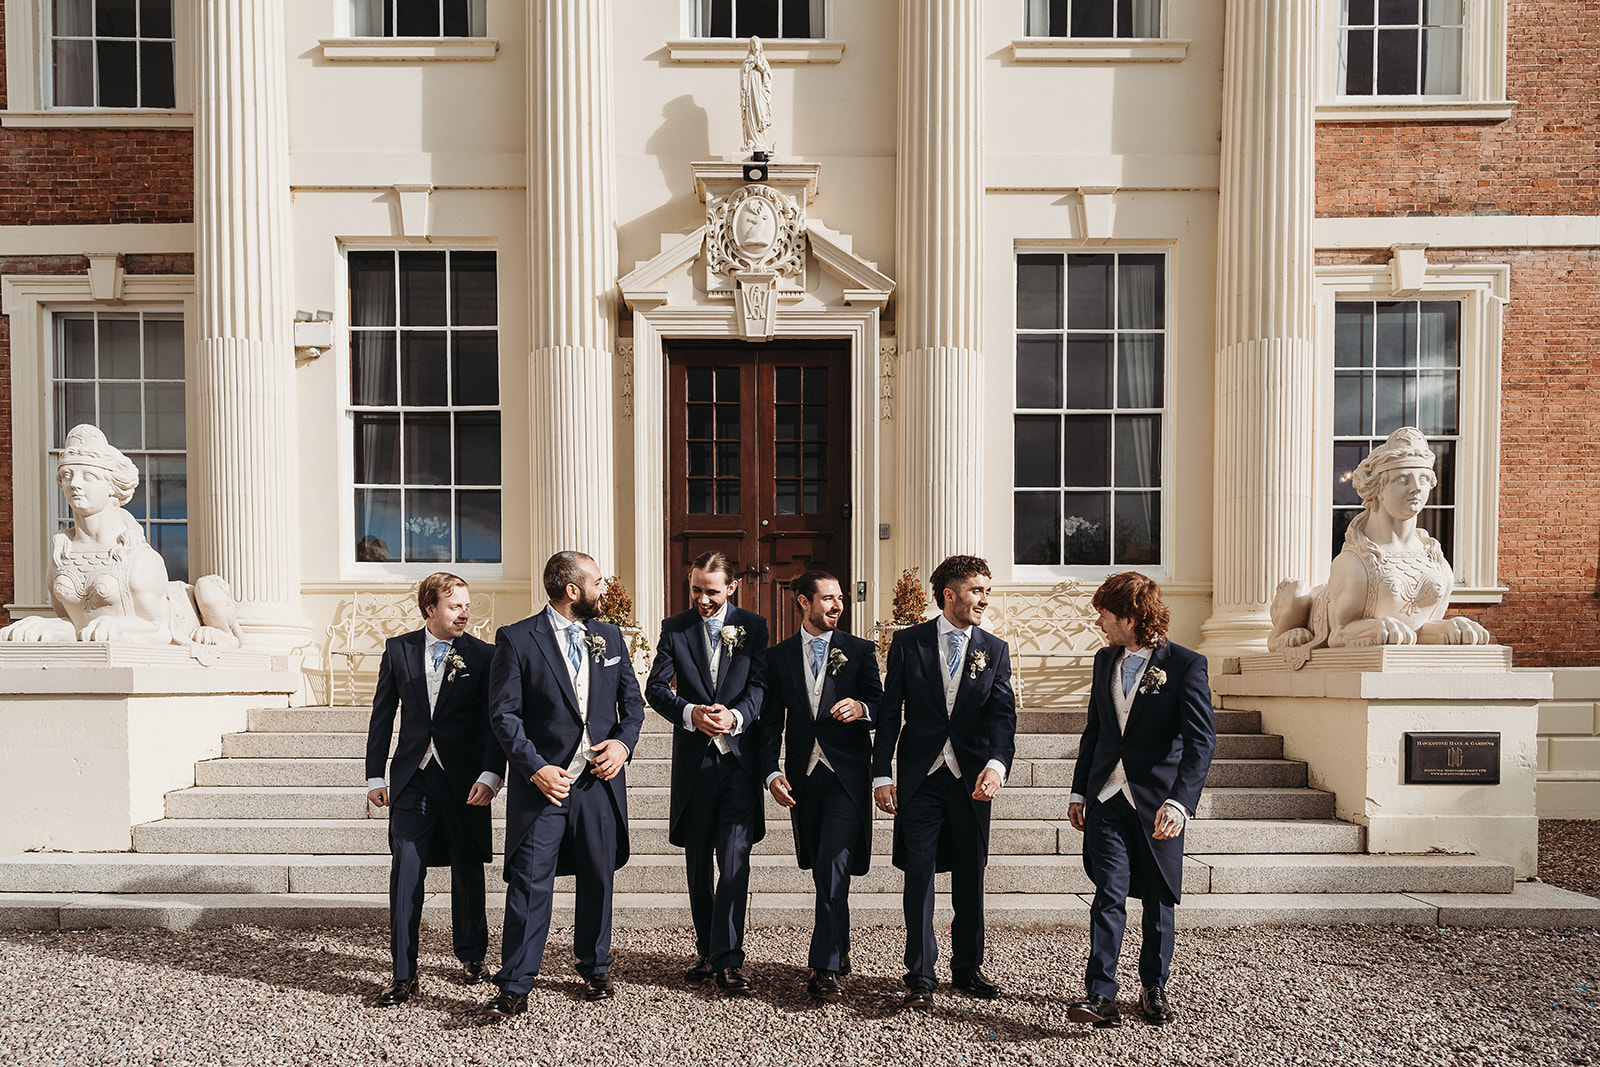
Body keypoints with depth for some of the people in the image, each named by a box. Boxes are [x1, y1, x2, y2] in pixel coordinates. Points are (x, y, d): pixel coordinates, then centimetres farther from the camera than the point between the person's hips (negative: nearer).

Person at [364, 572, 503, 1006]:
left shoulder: (483, 656, -1)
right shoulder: (398, 650, 4)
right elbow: (382, 714, 8)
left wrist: (491, 774, -16)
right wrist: (375, 775, 6)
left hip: (464, 779, -1)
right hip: (412, 778, 1)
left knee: (468, 872, 11)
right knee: (405, 871, -4)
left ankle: (471, 956, 31)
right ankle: (404, 974, 7)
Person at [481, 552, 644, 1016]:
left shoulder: (610, 637, 10)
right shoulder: (516, 639, -5)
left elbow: (632, 699, 13)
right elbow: (503, 713, -7)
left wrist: (624, 741, -6)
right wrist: (536, 768, -16)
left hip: (600, 781, 4)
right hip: (544, 781, -4)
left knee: (598, 879, 14)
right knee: (529, 884, -3)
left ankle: (595, 969, 33)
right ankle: (514, 988, 9)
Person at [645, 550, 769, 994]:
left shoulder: (753, 626, 3)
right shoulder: (674, 628, 5)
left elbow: (761, 685, -3)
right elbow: (655, 687, -3)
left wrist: (736, 715, -22)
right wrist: (691, 713, -21)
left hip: (740, 756, -2)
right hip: (693, 758, 2)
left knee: (734, 858, -8)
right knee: (697, 862, 12)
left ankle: (728, 958, -2)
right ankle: (706, 950, 26)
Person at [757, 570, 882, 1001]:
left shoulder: (860, 651, 5)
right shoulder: (778, 656, 9)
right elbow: (770, 722, 8)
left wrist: (861, 707, -23)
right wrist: (772, 772, -4)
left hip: (847, 775, -2)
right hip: (803, 776, 3)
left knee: (833, 868, -12)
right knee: (822, 870, 12)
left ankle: (825, 968, -6)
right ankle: (839, 950, 31)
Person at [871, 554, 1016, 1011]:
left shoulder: (994, 650, 4)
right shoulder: (908, 642, 0)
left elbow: (1003, 714, -7)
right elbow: (890, 712, 1)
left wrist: (997, 763, -26)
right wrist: (881, 775, -5)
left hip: (972, 778, 2)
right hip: (920, 776, -2)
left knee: (970, 877, 12)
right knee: (919, 874, 0)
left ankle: (968, 966, 29)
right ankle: (920, 977, 11)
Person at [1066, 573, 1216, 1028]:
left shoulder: (1186, 665, -9)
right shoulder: (1105, 659, 8)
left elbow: (1201, 739, -16)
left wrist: (1180, 802, -28)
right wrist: (1078, 792, 16)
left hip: (1158, 802, -3)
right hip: (1107, 797, 3)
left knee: (1158, 900, 11)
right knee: (1109, 893, -6)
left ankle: (1154, 986, 30)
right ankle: (1100, 995, -4)